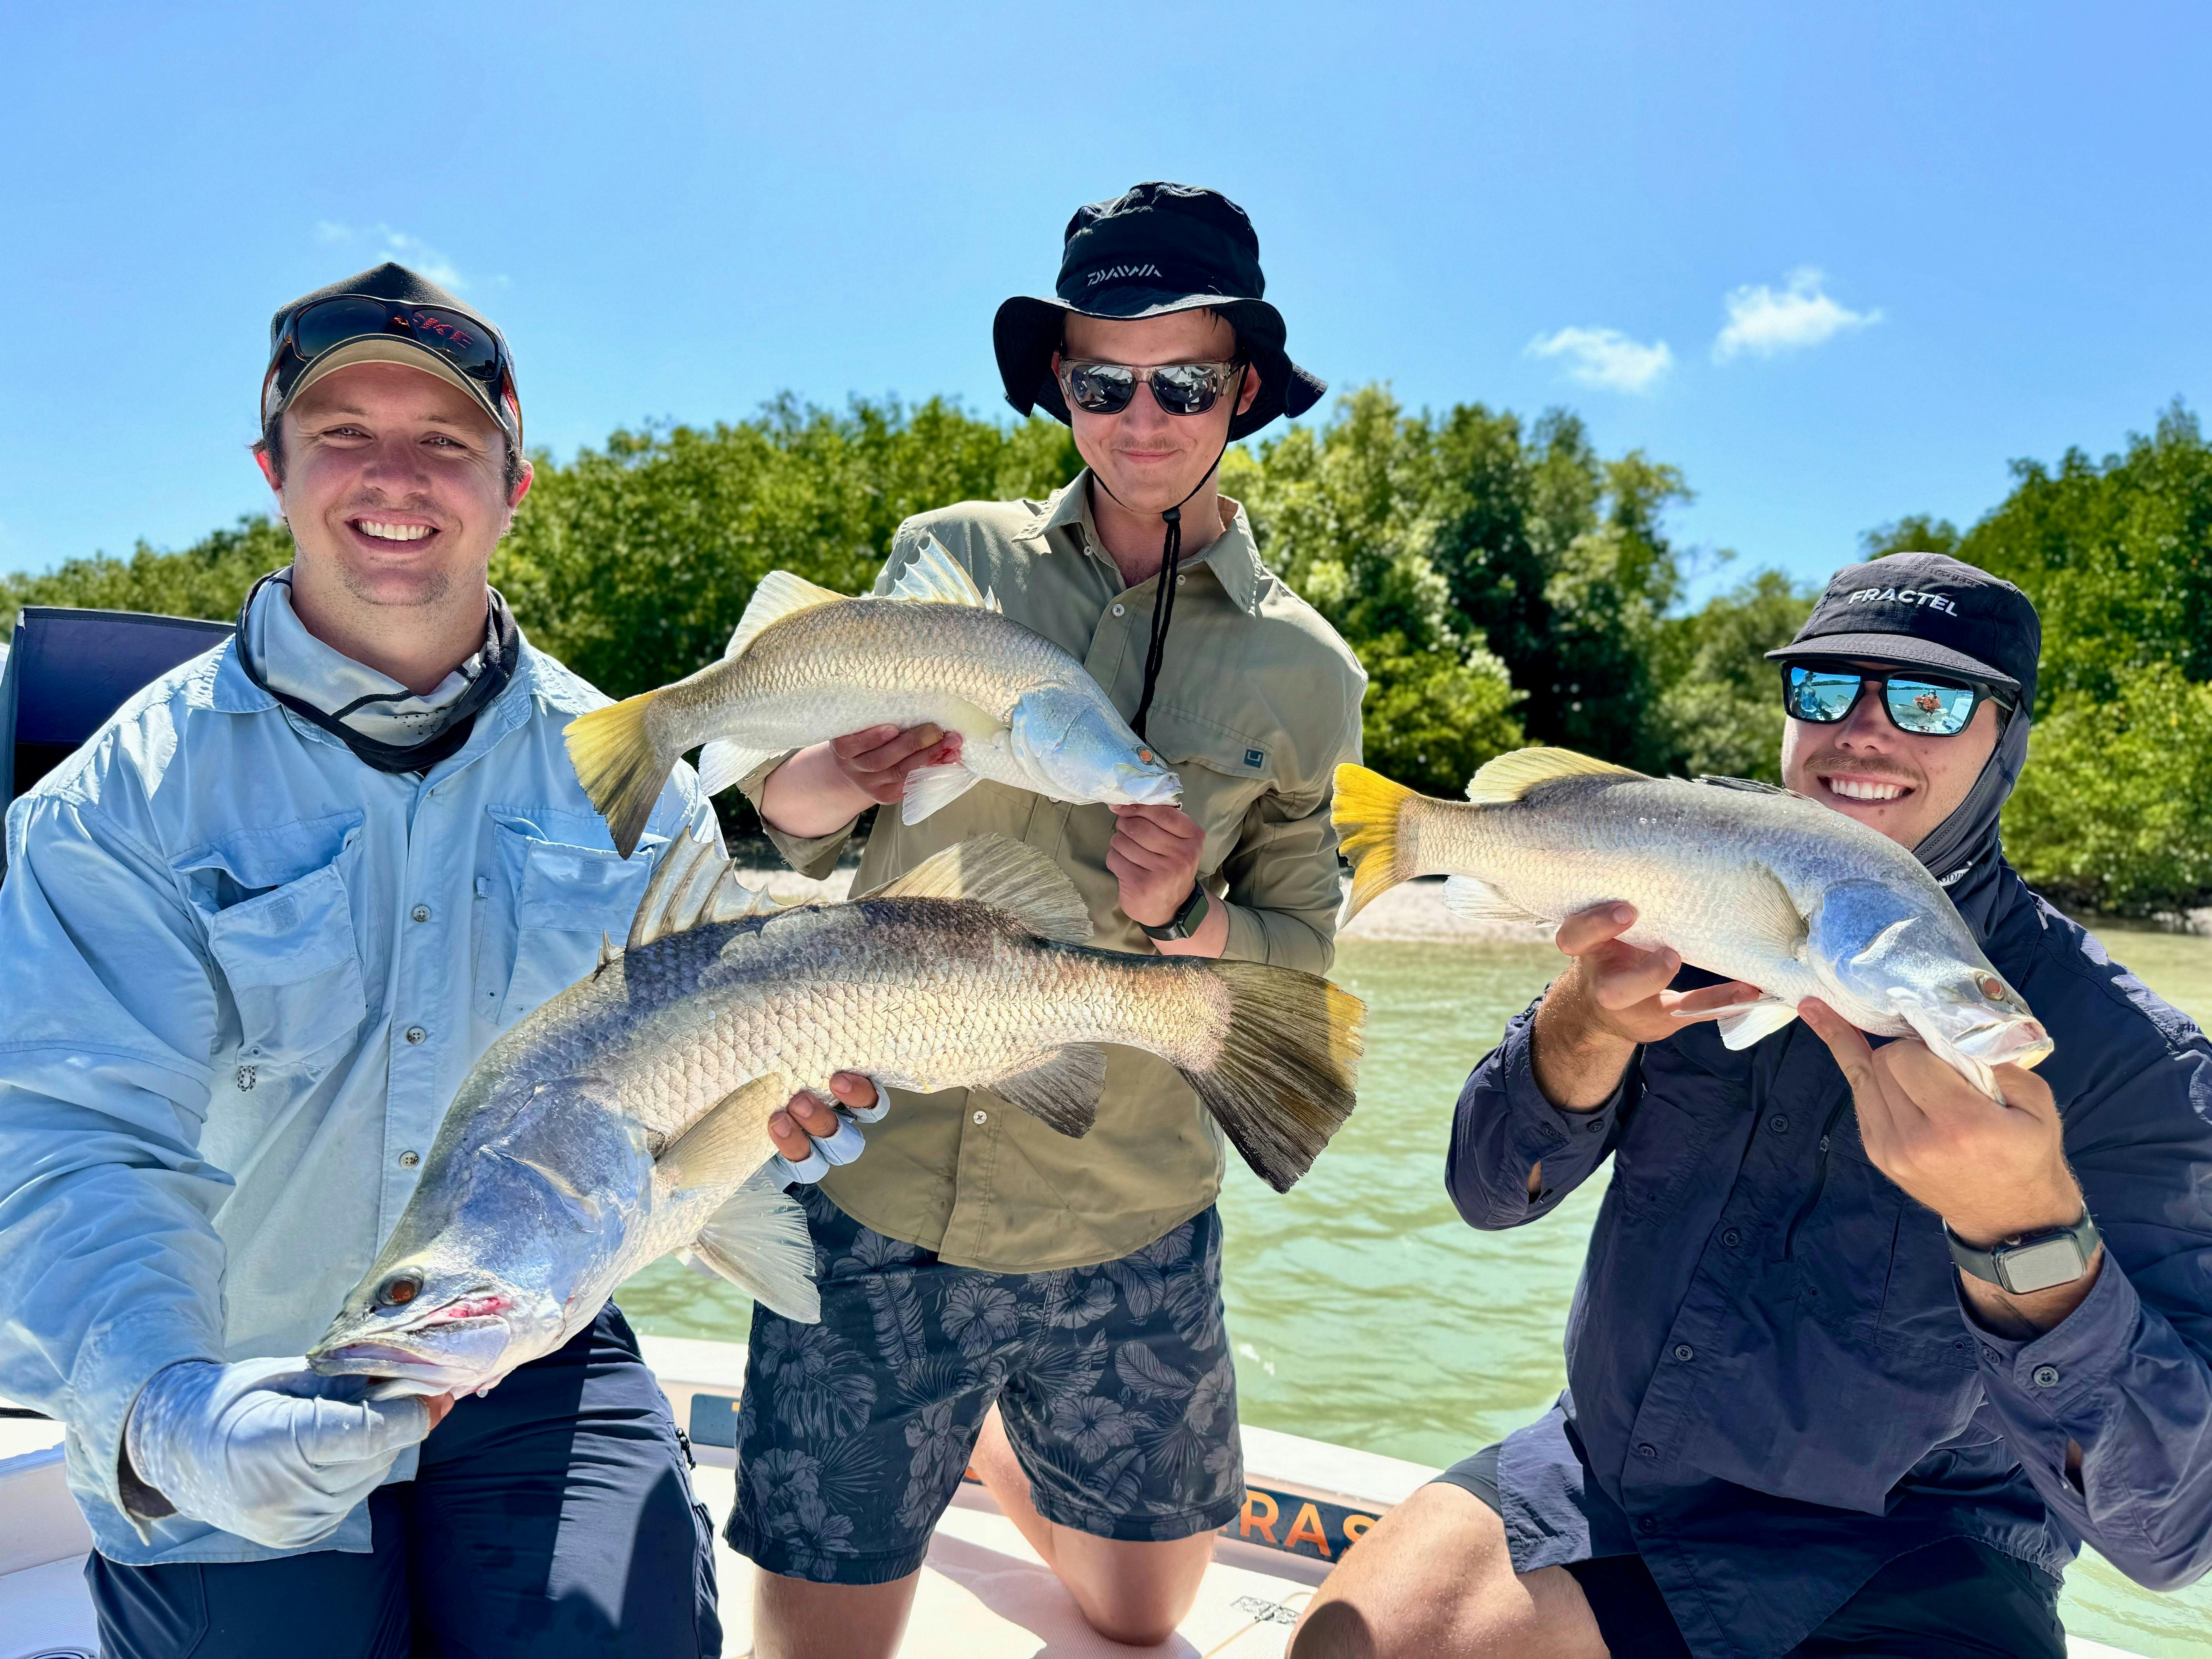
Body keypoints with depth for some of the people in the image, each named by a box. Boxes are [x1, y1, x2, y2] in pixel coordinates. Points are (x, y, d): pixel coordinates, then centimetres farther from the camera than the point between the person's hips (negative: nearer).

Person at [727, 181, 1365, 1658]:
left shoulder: (1305, 675, 0)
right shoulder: (949, 558, -1)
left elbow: (1303, 965, 5)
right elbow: (777, 798, 5)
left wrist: (1183, 916, -17)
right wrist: (830, 777, -19)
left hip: (1128, 1241, 2)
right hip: (874, 1200, -1)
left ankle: (984, 1447, 46)